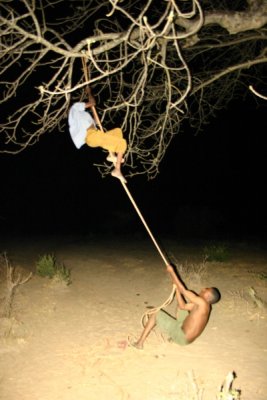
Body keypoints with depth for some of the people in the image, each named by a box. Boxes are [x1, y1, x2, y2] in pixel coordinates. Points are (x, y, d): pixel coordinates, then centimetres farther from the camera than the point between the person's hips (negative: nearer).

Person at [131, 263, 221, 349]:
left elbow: (183, 290, -21)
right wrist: (176, 287, 8)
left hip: (183, 338, -9)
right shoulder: (202, 305, 7)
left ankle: (140, 343, 6)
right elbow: (182, 306, 9)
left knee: (155, 314, -2)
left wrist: (171, 271, -14)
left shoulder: (203, 303, -20)